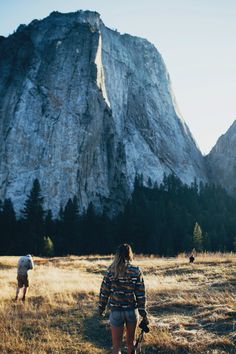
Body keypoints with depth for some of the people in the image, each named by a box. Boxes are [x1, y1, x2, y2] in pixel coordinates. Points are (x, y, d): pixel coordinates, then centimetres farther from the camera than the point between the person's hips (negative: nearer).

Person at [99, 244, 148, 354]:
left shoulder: (111, 270, -6)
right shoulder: (136, 271, -7)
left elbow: (104, 292, -3)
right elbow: (141, 295, -7)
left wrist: (101, 308, 11)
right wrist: (143, 314, 0)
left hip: (116, 311, -1)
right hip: (132, 311, 1)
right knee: (131, 342, 22)